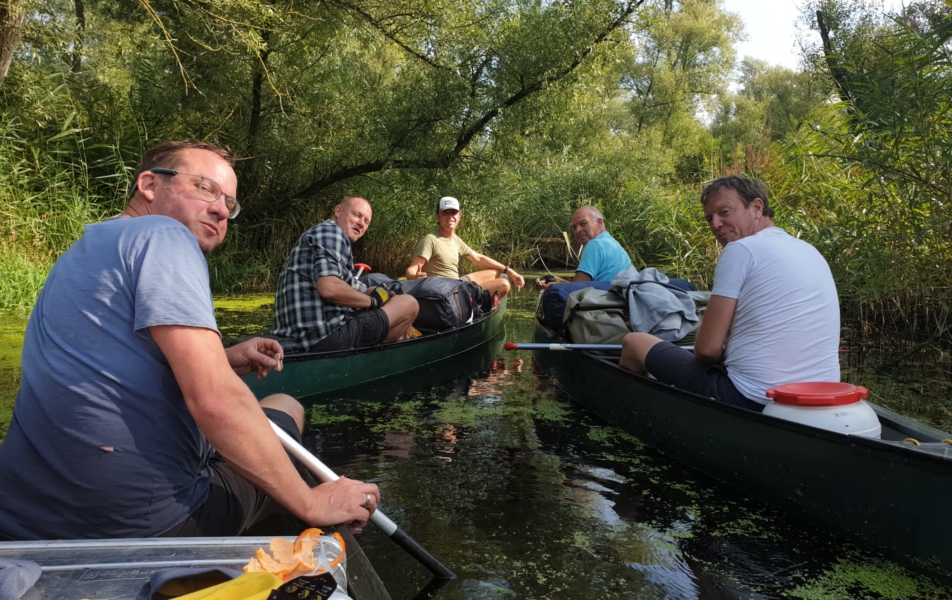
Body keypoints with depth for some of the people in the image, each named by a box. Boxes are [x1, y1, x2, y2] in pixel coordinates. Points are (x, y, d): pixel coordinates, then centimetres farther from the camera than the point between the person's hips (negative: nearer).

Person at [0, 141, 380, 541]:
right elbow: (215, 402, -25)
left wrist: (221, 361, 11)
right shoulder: (162, 235, -14)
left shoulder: (86, 249, 16)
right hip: (142, 524, -9)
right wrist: (311, 503, -17)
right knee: (286, 407, 15)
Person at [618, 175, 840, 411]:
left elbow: (708, 348, -12)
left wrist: (725, 354, 8)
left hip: (755, 399, -9)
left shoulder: (741, 249, -11)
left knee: (634, 343, 9)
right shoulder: (812, 253, 13)